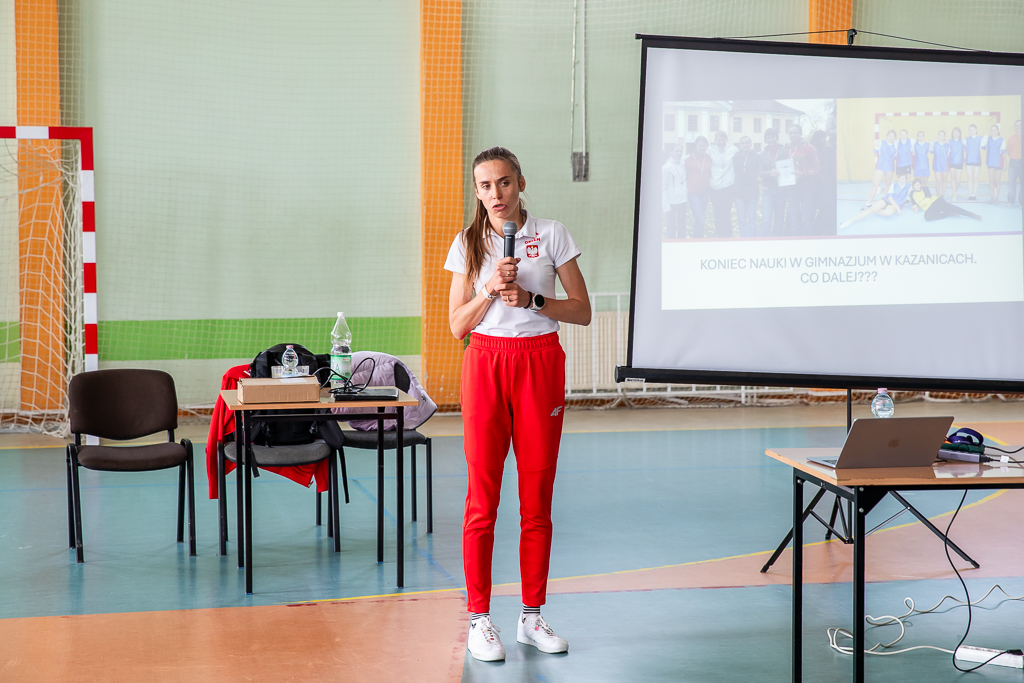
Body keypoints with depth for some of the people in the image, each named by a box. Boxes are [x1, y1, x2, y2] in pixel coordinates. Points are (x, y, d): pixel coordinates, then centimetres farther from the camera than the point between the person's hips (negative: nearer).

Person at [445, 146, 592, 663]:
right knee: (482, 496, -2)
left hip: (540, 364, 0)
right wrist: (491, 290, -13)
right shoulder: (468, 243, 6)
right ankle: (479, 619, 5)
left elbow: (582, 311, 2)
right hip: (485, 364, 0)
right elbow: (457, 325, 4)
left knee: (538, 497, 3)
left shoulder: (551, 234, 4)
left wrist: (530, 298, -11)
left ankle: (532, 617, 13)